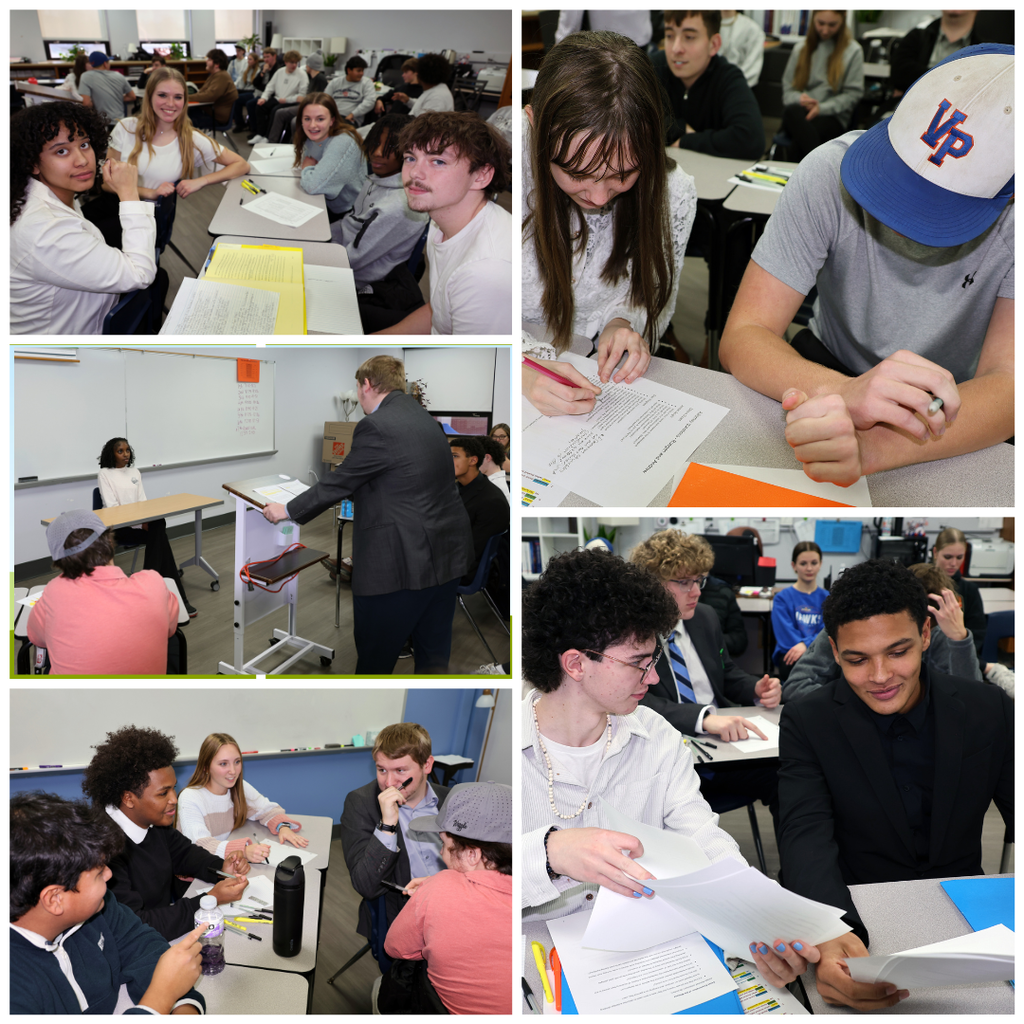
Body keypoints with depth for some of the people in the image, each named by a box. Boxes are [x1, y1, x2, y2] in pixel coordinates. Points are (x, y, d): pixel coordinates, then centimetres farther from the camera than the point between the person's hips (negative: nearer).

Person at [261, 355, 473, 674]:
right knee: (434, 656, 15)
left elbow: (340, 482, -9)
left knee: (374, 660, 7)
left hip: (403, 562, -8)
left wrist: (288, 511, 6)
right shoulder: (423, 417, 12)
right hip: (448, 554, 9)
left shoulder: (375, 427, -15)